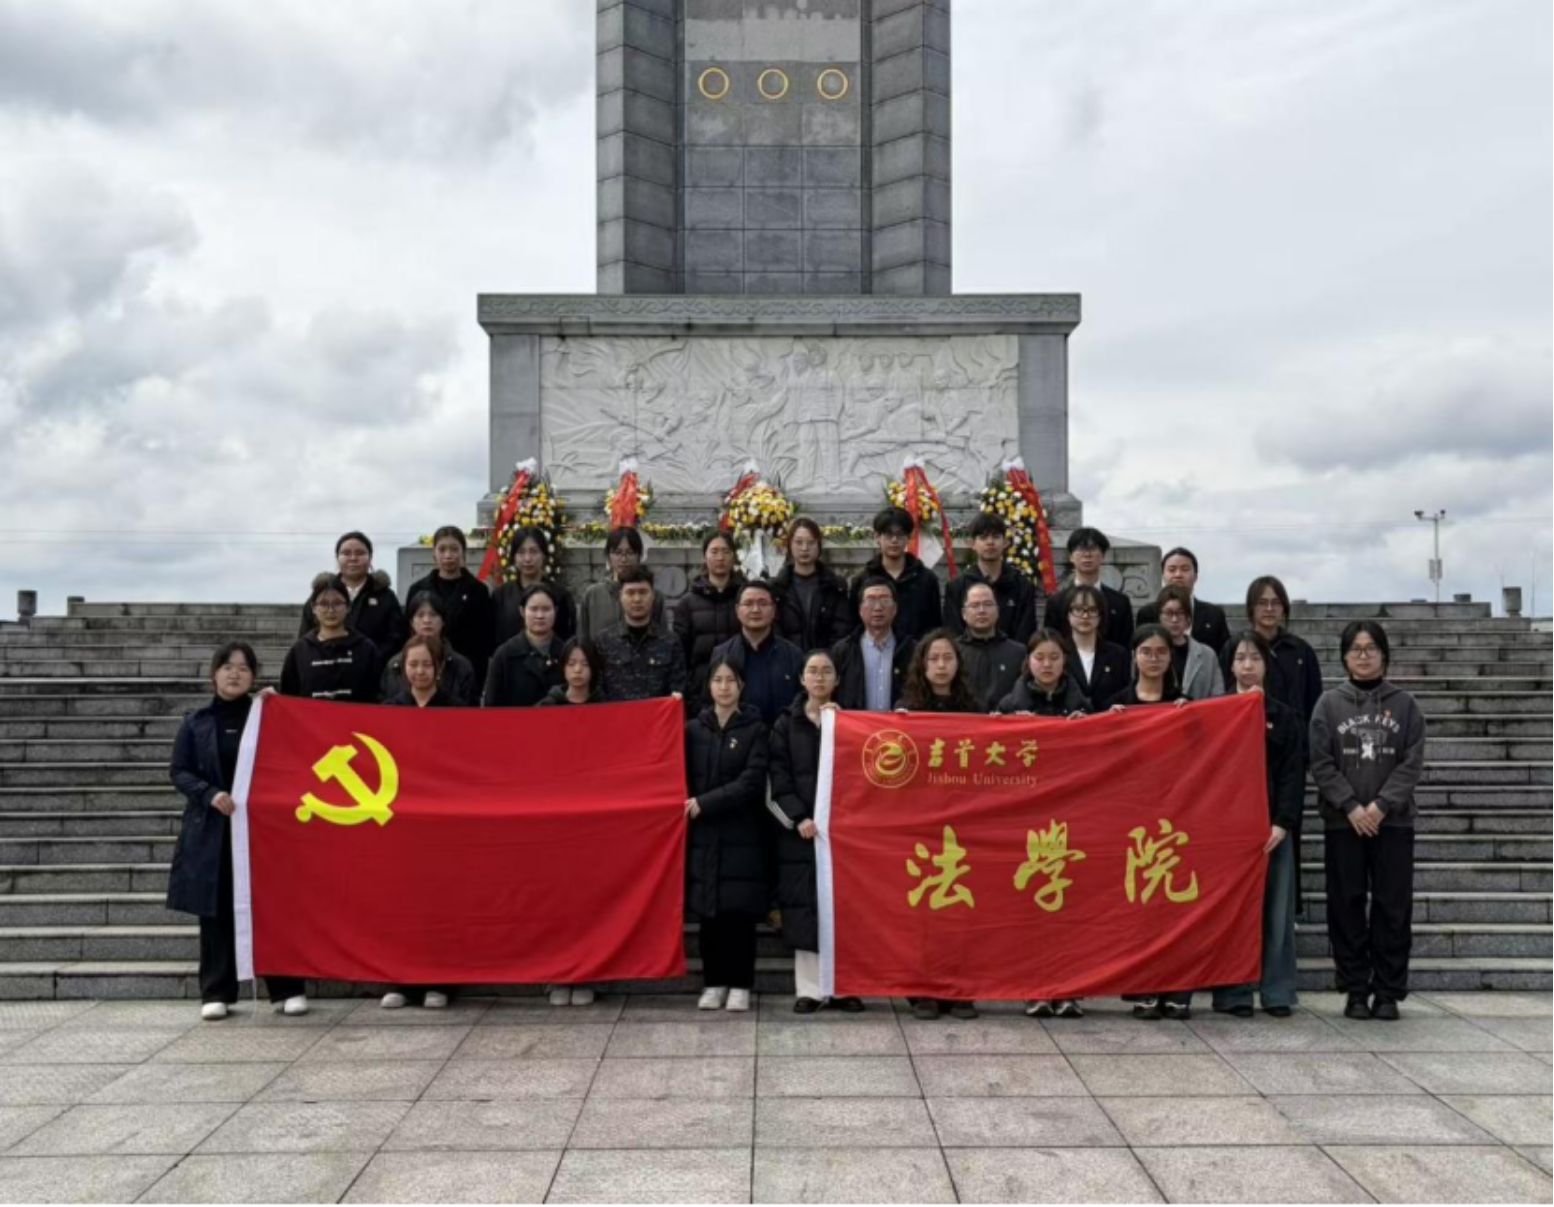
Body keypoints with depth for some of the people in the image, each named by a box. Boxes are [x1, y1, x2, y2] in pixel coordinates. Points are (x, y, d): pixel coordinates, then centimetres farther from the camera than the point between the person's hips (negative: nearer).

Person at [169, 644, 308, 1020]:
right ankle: (216, 993, 13)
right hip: (211, 831, 1)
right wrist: (210, 794, -12)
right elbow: (180, 773, 5)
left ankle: (287, 989, 8)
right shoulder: (196, 723, 7)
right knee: (216, 912, 4)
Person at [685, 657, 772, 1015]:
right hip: (703, 835, 2)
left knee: (740, 911, -1)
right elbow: (683, 778, 8)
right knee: (709, 911, 4)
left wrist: (704, 803, -17)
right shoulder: (693, 729, 7)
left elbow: (751, 784, -11)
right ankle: (715, 982, 16)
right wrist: (687, 807, -11)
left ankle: (740, 984, 9)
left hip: (742, 835, -2)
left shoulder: (755, 729, -1)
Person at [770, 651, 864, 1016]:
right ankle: (809, 988, 3)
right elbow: (779, 778, 2)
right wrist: (799, 817, -12)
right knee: (805, 907, -2)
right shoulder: (786, 724, 10)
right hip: (800, 828, 0)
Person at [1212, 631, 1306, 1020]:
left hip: (1274, 827, 1)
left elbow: (1294, 774, 1)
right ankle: (1233, 993, 6)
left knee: (1276, 909, 2)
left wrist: (1282, 823, -9)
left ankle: (1278, 992, 10)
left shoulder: (1285, 717, 9)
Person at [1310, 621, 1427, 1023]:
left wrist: (1382, 805, -13)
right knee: (1347, 906, 2)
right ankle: (1356, 990, 11)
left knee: (1393, 906, 1)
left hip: (1394, 820, 0)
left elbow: (1412, 763, -1)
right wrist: (1351, 807, -12)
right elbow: (1321, 764, -2)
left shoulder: (1404, 704, 6)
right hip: (1343, 822, 0)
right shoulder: (1329, 704, 4)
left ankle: (1388, 991, 9)